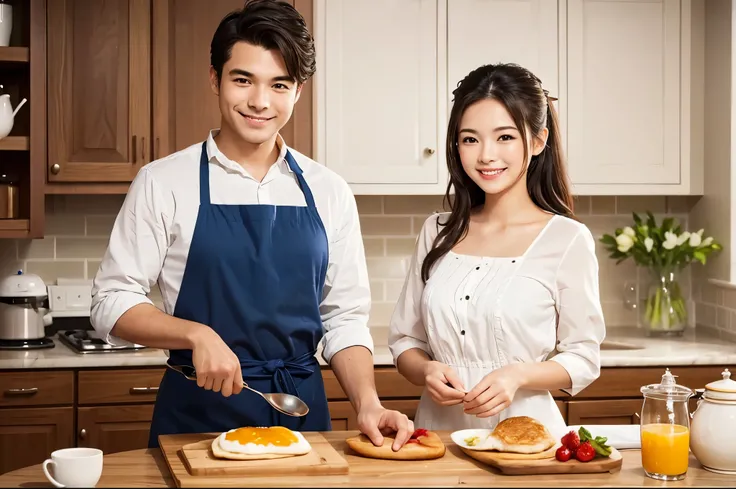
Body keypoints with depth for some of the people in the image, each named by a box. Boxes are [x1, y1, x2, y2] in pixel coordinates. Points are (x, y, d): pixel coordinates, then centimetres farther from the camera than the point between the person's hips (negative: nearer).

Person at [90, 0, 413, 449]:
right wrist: (198, 335, -19)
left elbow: (344, 319, 6)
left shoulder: (329, 193, 4)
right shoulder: (164, 183, -4)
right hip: (197, 410, -2)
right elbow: (112, 303, -4)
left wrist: (368, 404, -9)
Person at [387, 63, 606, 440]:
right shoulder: (437, 232, 11)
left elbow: (583, 359, 2)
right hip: (438, 429, 3)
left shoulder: (567, 239, -1)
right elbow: (405, 339, 16)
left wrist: (518, 375, -14)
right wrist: (427, 371, -5)